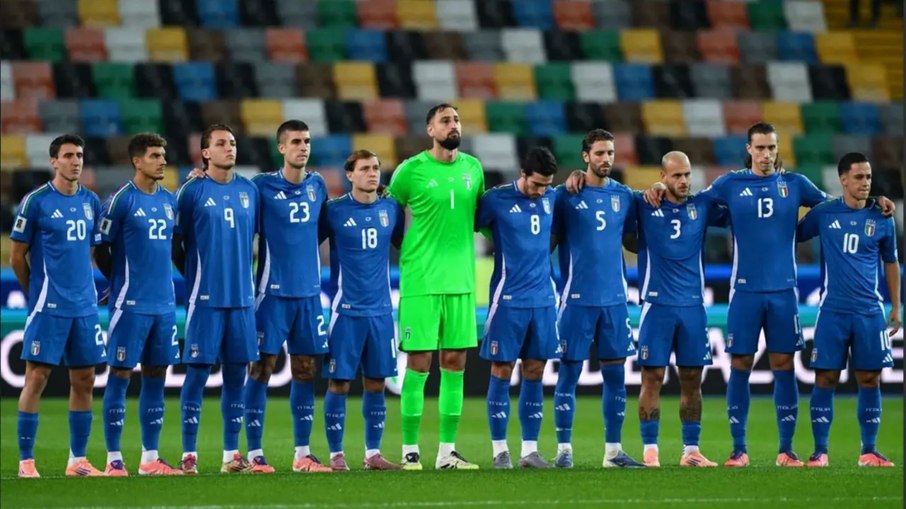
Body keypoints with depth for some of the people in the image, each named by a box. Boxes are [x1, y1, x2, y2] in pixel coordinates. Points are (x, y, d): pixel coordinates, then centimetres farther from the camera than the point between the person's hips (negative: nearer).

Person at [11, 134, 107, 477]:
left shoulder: (91, 202, 10)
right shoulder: (36, 201, -6)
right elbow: (17, 257, -1)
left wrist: (86, 289, 14)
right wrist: (36, 294, 6)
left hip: (84, 305, 6)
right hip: (48, 307, -6)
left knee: (84, 380, 6)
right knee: (36, 378, -6)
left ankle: (77, 459, 14)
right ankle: (26, 461, -3)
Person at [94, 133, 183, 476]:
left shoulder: (169, 200, 11)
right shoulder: (121, 200, -8)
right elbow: (101, 249, -3)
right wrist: (122, 283, 5)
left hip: (164, 303, 6)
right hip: (131, 305, -6)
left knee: (156, 377, 7)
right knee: (120, 375, -3)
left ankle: (150, 458, 12)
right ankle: (114, 460, 0)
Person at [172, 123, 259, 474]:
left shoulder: (249, 190, 9)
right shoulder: (192, 191, -3)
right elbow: (176, 244, 3)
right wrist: (195, 277, 5)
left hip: (242, 297, 4)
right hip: (206, 299, -4)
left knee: (236, 373, 6)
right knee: (198, 372, -4)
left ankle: (231, 454, 11)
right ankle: (189, 454, 0)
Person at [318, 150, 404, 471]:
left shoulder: (391, 210, 7)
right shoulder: (334, 211, -4)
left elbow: (405, 245, 21)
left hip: (381, 309, 4)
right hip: (346, 310, -4)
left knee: (376, 383, 6)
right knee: (339, 382, -3)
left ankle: (373, 454, 13)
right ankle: (336, 455, 4)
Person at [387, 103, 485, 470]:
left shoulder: (473, 168, 9)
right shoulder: (411, 170, -5)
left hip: (461, 280, 4)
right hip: (420, 280, -4)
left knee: (455, 363, 5)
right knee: (419, 363, -4)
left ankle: (448, 451, 11)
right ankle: (410, 451, 2)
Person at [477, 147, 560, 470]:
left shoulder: (551, 199, 7)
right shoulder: (496, 200, -8)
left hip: (543, 298, 5)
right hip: (508, 298, -5)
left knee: (534, 373, 5)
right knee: (502, 372, -1)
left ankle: (530, 449, 10)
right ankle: (500, 451, 5)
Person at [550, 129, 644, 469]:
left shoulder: (624, 196, 10)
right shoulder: (567, 196, -2)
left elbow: (634, 237, 16)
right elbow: (550, 241, 2)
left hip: (614, 297, 4)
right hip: (578, 297, -4)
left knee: (615, 373, 5)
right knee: (569, 371, -2)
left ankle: (613, 450, 12)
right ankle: (564, 449, 3)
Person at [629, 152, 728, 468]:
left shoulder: (702, 205, 8)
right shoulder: (643, 205, 0)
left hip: (693, 306, 3)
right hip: (657, 305, -3)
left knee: (692, 380, 5)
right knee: (653, 378, -4)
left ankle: (691, 451, 11)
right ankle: (650, 451, 0)